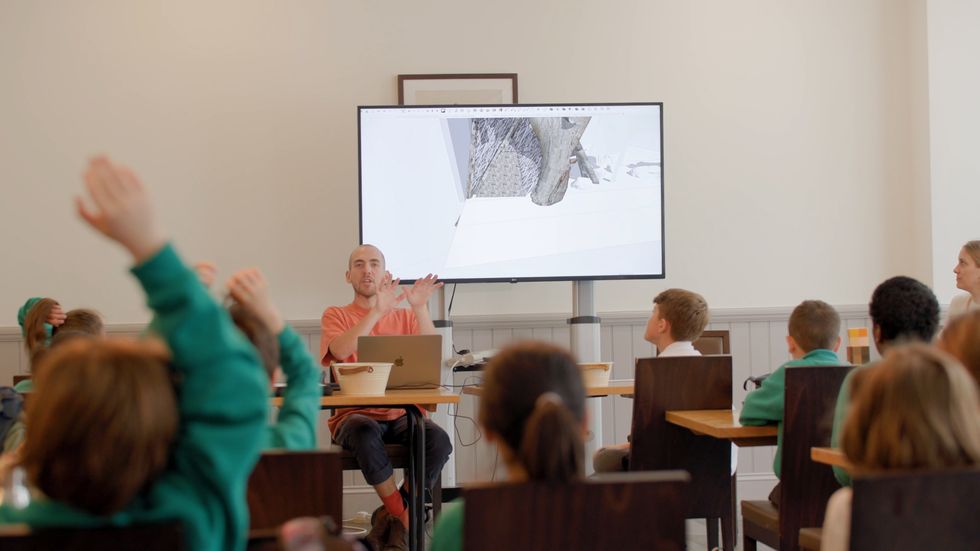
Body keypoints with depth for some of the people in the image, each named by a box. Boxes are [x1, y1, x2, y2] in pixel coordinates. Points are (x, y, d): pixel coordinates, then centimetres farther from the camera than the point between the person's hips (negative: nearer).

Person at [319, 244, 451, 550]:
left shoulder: (405, 316, 16)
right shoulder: (336, 316, 10)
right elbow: (339, 351, -13)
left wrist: (420, 308, -12)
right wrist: (377, 311, -21)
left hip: (401, 414, 2)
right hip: (354, 414, -2)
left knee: (439, 441, -30)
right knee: (365, 433, -39)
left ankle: (391, 517, -11)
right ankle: (402, 517, -20)